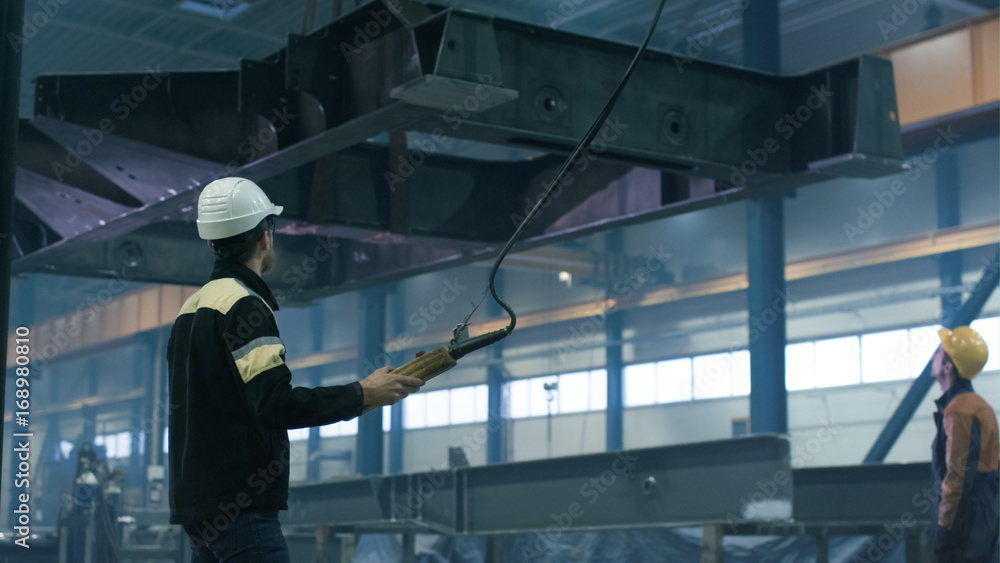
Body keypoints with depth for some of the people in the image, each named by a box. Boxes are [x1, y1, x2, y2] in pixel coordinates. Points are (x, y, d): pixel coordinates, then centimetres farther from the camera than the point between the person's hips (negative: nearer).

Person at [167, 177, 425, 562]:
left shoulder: (190, 308, 16)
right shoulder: (243, 305, -12)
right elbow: (276, 404, -22)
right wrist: (362, 394, -15)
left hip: (197, 503, 9)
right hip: (240, 509, -9)